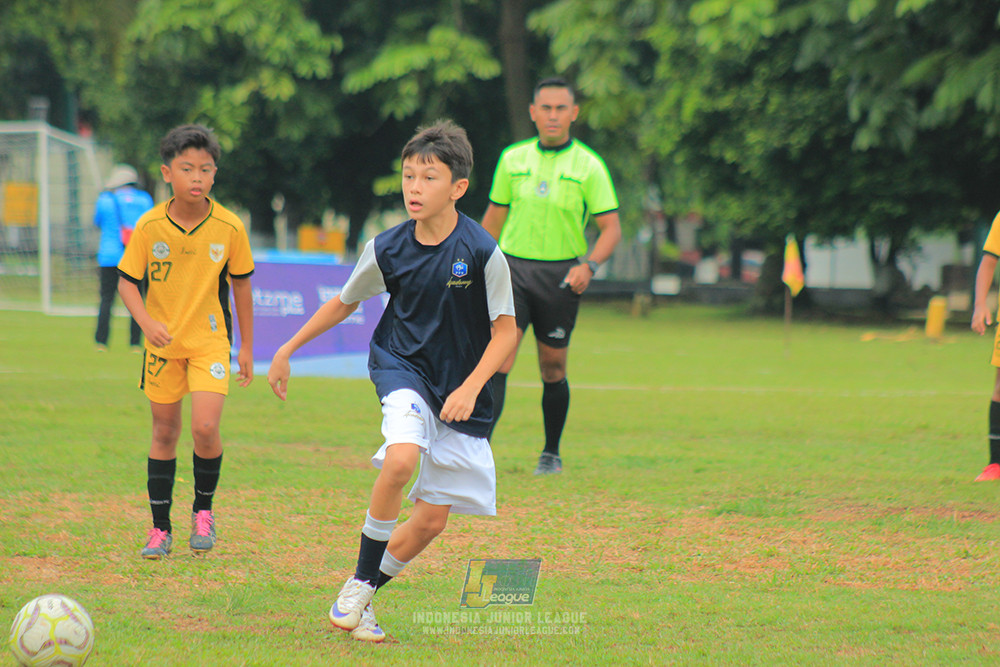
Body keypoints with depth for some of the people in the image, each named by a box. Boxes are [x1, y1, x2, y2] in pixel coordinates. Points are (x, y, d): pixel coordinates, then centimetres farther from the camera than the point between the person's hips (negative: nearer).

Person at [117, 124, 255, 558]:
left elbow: (241, 285, 3)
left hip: (210, 339, -1)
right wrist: (147, 322, -22)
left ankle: (203, 510, 9)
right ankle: (160, 528, 20)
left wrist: (247, 347, 7)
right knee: (164, 433, 8)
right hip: (163, 342, 1)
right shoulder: (149, 226, -10)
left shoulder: (229, 227, -10)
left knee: (205, 428, -17)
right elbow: (126, 281, -4)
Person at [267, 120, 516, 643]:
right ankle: (358, 586, -16)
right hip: (400, 365, 0)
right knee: (402, 458, -31)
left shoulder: (482, 252, -16)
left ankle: (361, 598, 23)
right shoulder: (387, 249, -8)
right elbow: (344, 302, 10)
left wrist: (471, 388, -19)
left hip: (460, 389, 1)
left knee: (431, 520, 1)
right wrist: (287, 350, 13)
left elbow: (505, 330, -7)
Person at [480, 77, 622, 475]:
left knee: (552, 369, 7)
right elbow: (494, 217, 17)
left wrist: (589, 265, -19)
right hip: (513, 268, 1)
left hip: (561, 275, -1)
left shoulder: (589, 166, -2)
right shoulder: (512, 159, 6)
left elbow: (611, 228, -2)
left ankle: (551, 454, 24)